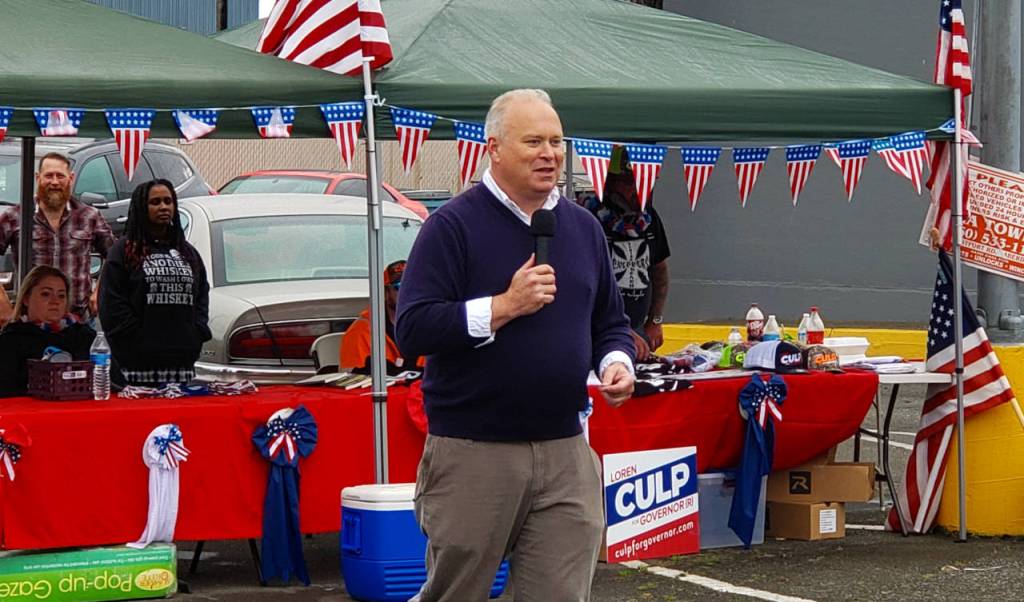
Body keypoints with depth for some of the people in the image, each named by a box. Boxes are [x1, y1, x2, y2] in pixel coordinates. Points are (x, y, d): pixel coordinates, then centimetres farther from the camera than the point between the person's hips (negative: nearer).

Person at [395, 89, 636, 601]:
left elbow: (610, 324, 23)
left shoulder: (583, 227, 13)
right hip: (473, 455, -5)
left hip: (566, 453, 5)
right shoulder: (453, 226, -6)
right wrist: (505, 306, -18)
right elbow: (412, 329, -14)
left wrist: (616, 363, 2)